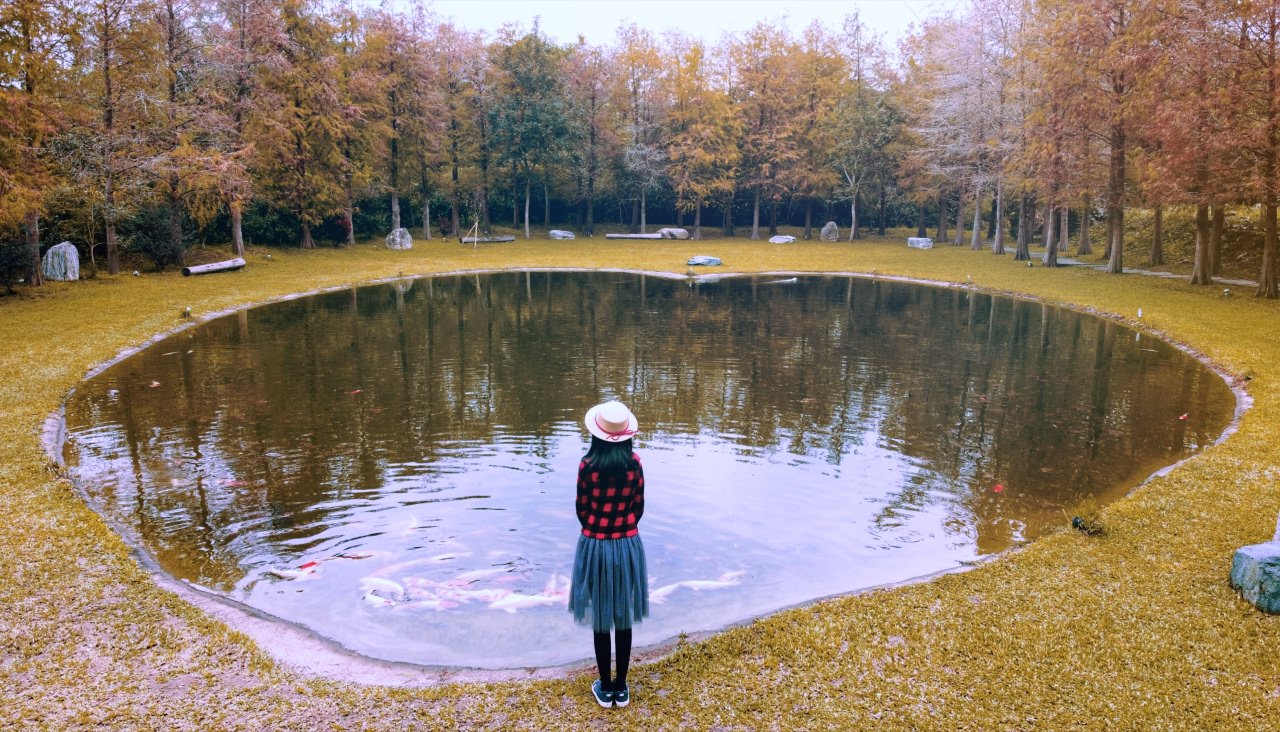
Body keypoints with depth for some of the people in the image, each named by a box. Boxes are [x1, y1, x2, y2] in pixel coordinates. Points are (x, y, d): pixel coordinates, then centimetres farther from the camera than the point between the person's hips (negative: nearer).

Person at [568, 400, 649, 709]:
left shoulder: (588, 465, -15)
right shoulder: (634, 463, -9)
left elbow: (582, 510, -6)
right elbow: (638, 508, -1)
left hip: (596, 546, -2)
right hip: (628, 546, 2)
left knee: (601, 618, 12)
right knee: (624, 618, 15)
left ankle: (605, 688, 23)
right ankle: (621, 687, 25)